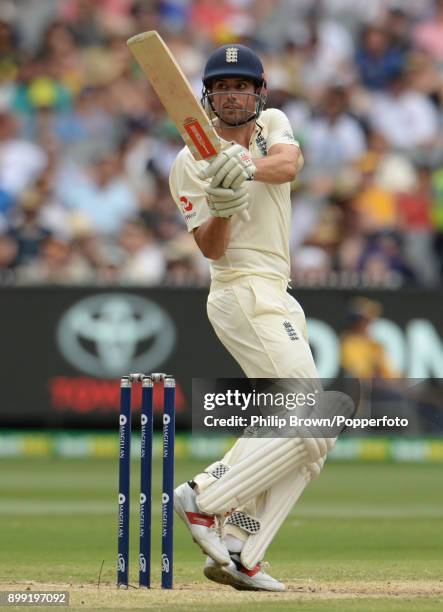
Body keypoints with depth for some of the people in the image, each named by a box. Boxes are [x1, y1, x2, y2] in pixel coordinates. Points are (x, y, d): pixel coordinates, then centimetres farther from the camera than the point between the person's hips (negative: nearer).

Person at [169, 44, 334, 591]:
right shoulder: (193, 162, -7)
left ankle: (235, 553, 4)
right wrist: (221, 208, -35)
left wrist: (247, 166, -36)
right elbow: (212, 249, -14)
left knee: (292, 433, 6)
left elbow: (290, 162, -16)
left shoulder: (272, 125, 9)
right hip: (246, 294, -8)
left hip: (276, 298, 8)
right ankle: (203, 497, -15)